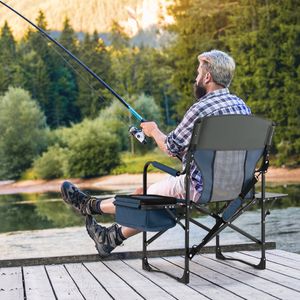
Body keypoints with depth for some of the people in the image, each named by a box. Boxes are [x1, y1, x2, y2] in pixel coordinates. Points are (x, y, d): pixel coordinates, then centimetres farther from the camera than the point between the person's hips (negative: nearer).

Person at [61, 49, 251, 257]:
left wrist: (154, 131, 11)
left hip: (202, 188, -8)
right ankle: (112, 237, 33)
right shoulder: (242, 106, 8)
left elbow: (171, 147, -9)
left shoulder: (202, 109, -19)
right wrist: (182, 150, 19)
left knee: (144, 195, 12)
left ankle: (91, 205, 33)